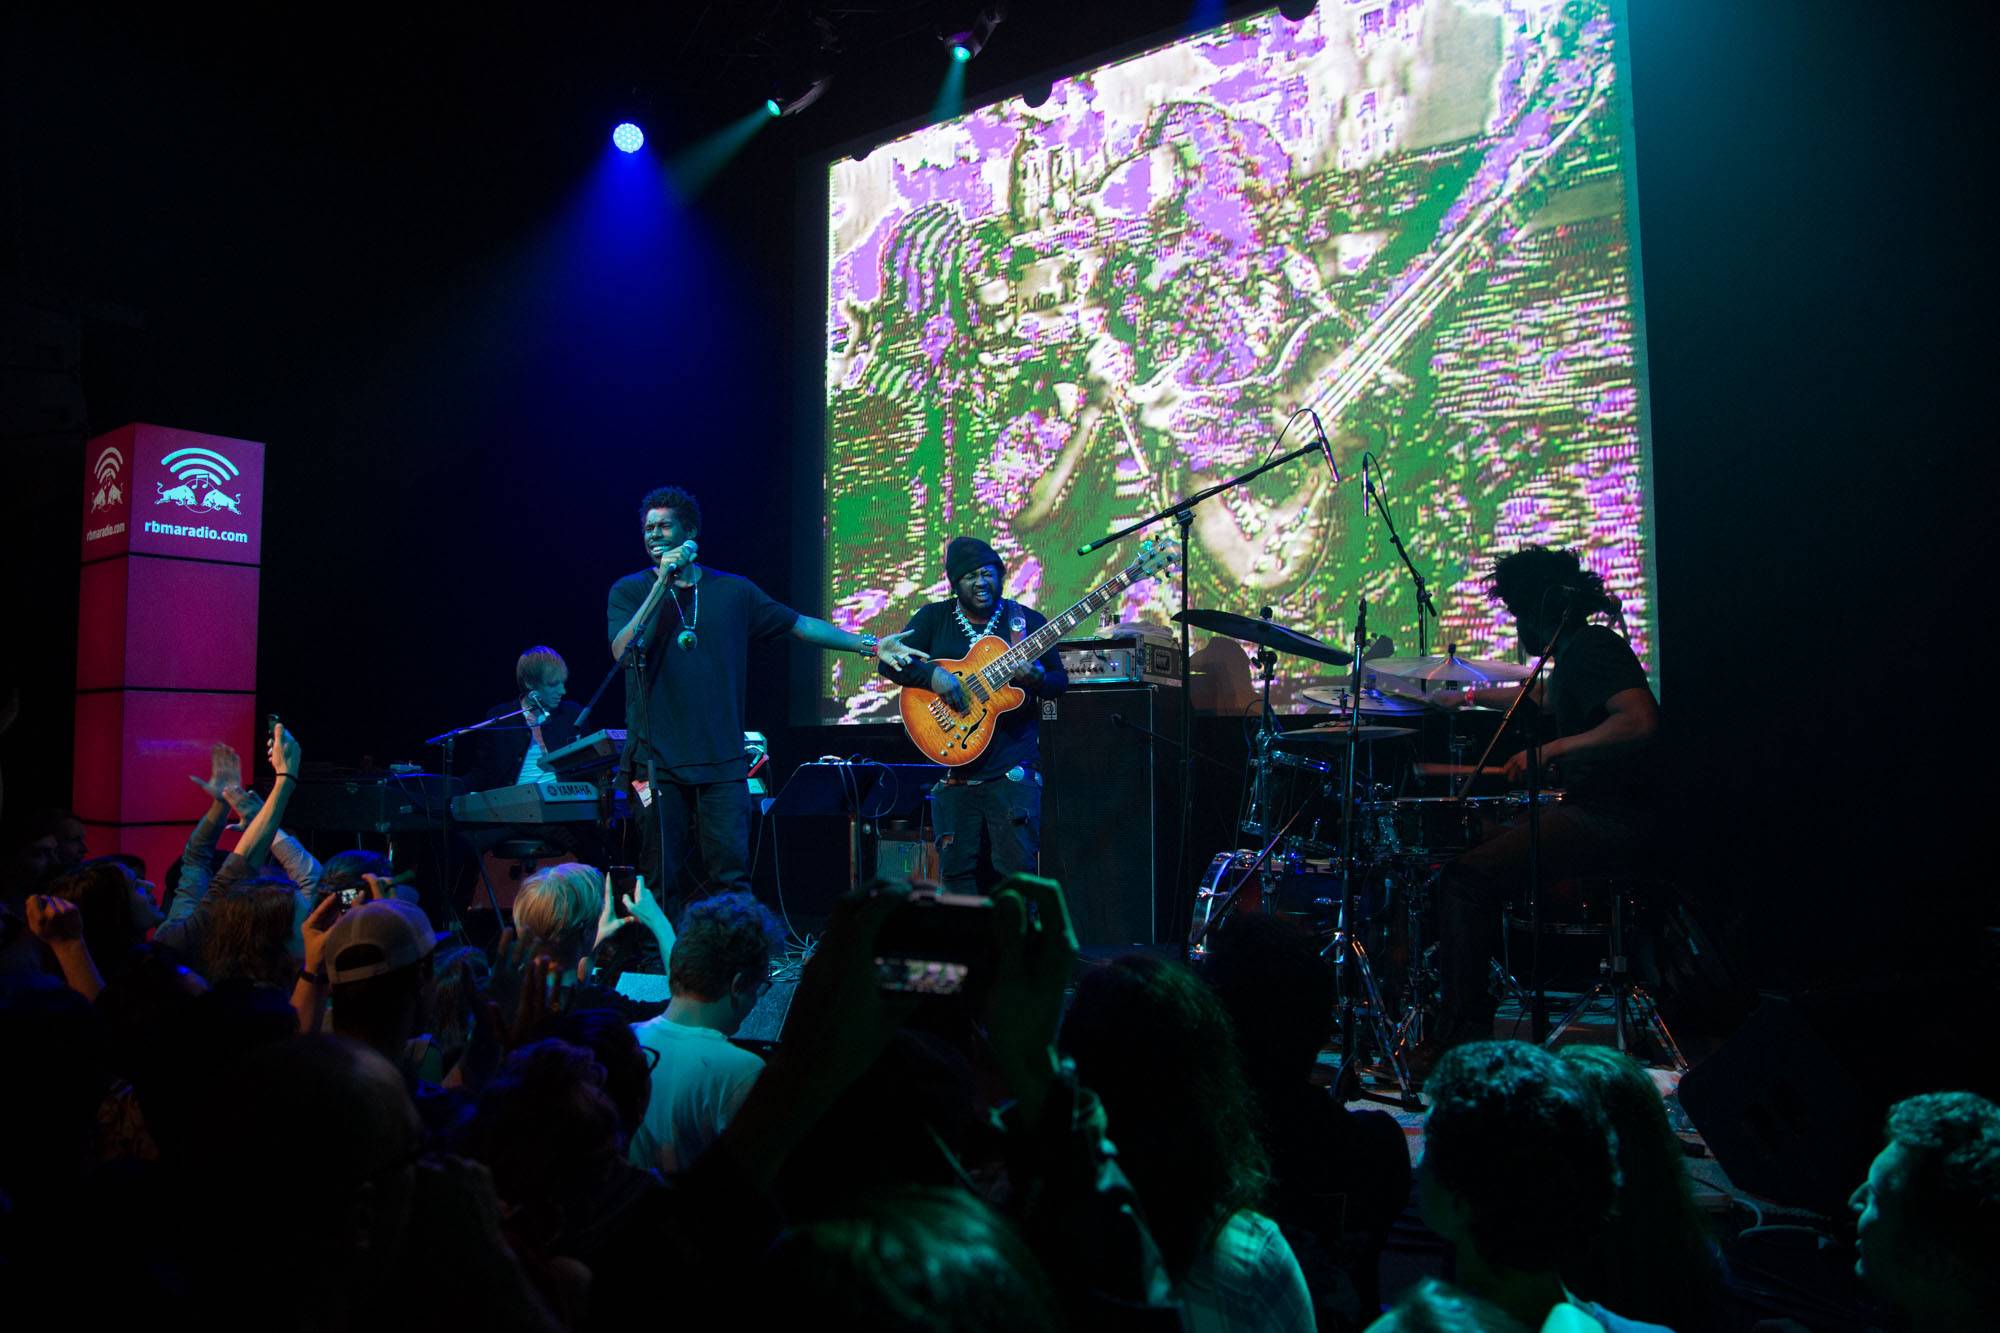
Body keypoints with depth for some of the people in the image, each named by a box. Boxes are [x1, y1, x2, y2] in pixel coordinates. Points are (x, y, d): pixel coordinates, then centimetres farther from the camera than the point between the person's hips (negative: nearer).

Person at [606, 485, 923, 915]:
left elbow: (798, 624, 12)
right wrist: (663, 583, -12)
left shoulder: (732, 591, 10)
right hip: (658, 759, -1)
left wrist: (869, 646, 6)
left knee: (731, 874, -5)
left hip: (722, 759, 1)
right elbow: (624, 651, -11)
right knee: (663, 881, 3)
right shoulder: (630, 591, 6)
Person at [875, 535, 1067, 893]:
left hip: (1013, 767, -1)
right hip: (953, 766, 1)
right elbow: (889, 661, 0)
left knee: (1017, 868, -5)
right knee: (957, 868, 5)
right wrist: (932, 674, -17)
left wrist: (1038, 679, -16)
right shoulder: (934, 618, 7)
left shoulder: (1028, 621, 5)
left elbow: (1060, 680, 7)